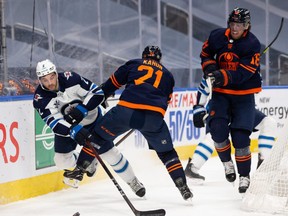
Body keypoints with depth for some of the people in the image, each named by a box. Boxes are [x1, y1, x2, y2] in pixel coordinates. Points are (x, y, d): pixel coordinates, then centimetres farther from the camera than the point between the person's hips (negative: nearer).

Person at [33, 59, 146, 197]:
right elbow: (54, 122, -33)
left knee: (109, 153, -3)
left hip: (92, 119, -2)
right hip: (66, 126, 2)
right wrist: (74, 131, -48)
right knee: (62, 161, -6)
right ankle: (87, 163, 27)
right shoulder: (40, 99, -23)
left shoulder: (70, 79, -28)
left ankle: (133, 182, 18)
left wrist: (82, 109, -36)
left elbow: (98, 94, -23)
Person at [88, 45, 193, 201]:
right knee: (166, 152, 18)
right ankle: (182, 187, 10)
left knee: (99, 136, 16)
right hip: (154, 116, 2)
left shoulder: (133, 64, 25)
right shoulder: (167, 75, 30)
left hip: (126, 110, -1)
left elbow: (113, 82, 25)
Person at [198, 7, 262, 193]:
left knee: (240, 136, -7)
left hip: (243, 95, -2)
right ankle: (227, 162, 8)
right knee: (218, 128, -17)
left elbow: (243, 73, -23)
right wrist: (210, 67, -7)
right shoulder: (217, 36, -5)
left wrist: (223, 76, -36)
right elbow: (205, 53, 13)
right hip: (221, 92, 3)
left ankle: (245, 176, 10)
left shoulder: (252, 44, -15)